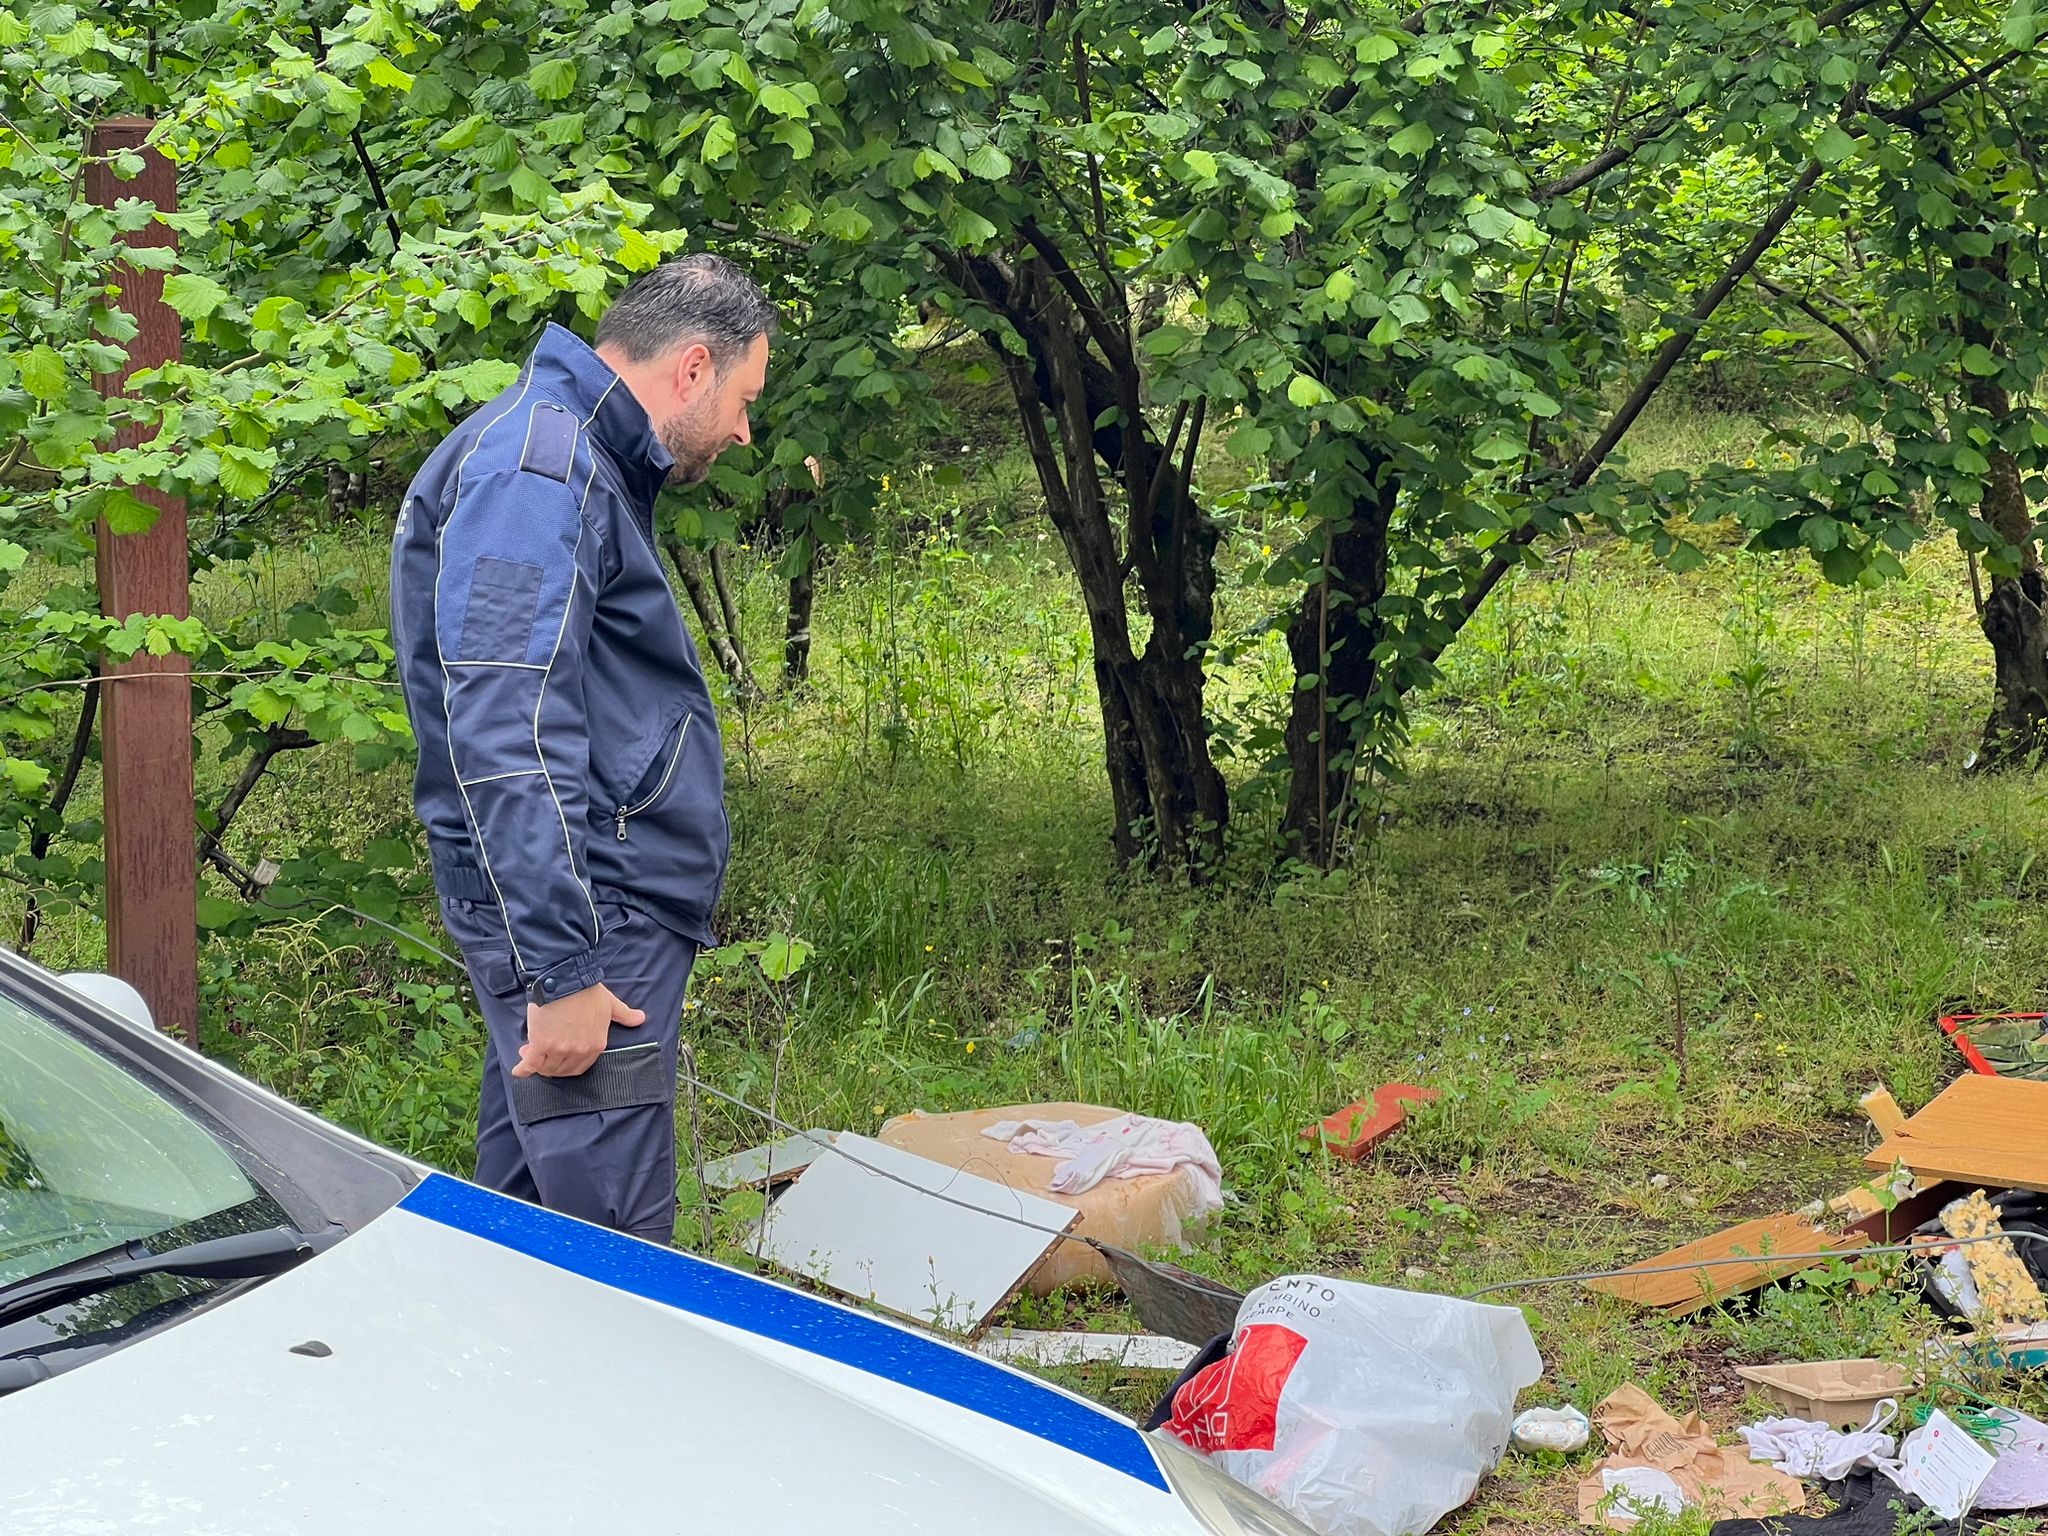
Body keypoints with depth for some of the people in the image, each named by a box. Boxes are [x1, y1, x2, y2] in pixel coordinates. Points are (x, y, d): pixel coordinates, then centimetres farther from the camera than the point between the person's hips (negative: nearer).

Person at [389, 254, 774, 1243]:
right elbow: (504, 739, -23)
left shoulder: (584, 465, 20)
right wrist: (562, 970, -25)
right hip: (586, 932, -11)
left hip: (614, 913, 11)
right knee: (616, 1247, -12)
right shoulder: (540, 468, -15)